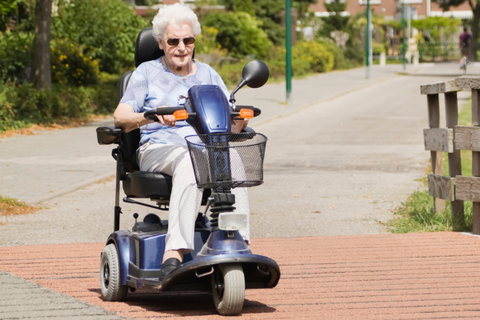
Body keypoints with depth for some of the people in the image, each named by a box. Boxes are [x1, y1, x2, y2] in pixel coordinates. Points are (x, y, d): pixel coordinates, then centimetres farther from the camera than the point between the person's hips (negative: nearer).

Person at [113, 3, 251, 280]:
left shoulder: (208, 74, 25)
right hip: (158, 149, -3)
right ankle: (175, 253, -51)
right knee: (189, 161, -40)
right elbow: (120, 117, 3)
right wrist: (149, 116, -19)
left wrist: (238, 118, -9)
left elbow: (233, 118, 18)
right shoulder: (147, 73, 16)